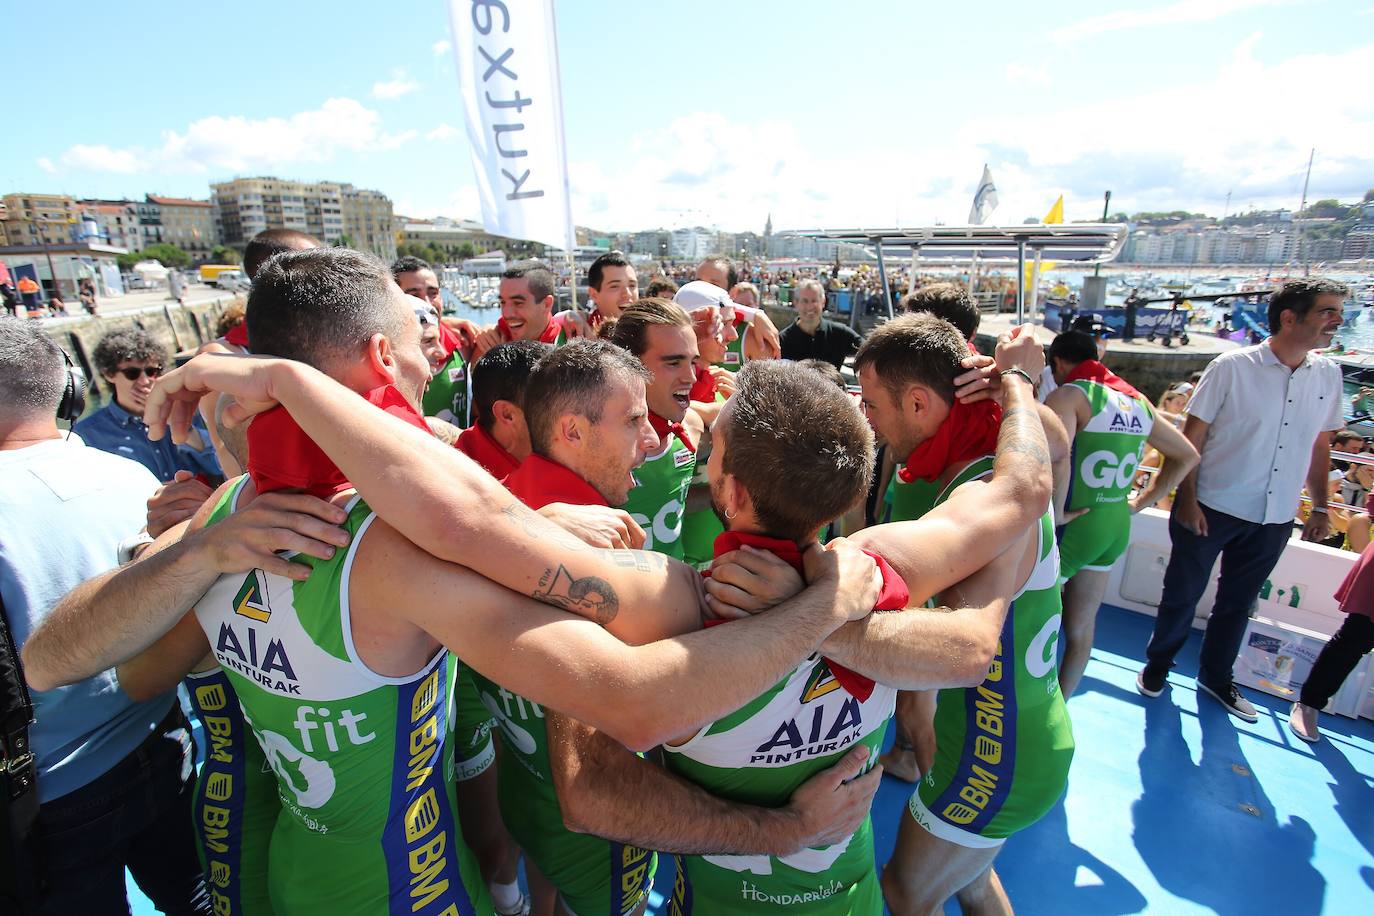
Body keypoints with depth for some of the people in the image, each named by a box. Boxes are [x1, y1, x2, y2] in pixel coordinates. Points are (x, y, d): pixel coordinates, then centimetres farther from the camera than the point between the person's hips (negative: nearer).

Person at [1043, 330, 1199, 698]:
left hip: (1074, 526, -8)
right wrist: (1139, 503, 17)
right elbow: (1187, 455, 21)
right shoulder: (1137, 401, 11)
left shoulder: (1068, 395, -13)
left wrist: (1056, 514, -20)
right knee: (1081, 629, 18)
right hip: (1116, 528, 8)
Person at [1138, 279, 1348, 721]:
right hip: (1212, 507, -5)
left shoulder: (1328, 374, 4)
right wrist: (1187, 499, -15)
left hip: (1275, 518, 5)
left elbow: (1320, 445, 13)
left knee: (1238, 602, 18)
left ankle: (1215, 676, 36)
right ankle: (1158, 663, 31)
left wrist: (1320, 506, 12)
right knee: (1182, 594, 9)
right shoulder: (1233, 367, -13)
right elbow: (1191, 437, -11)